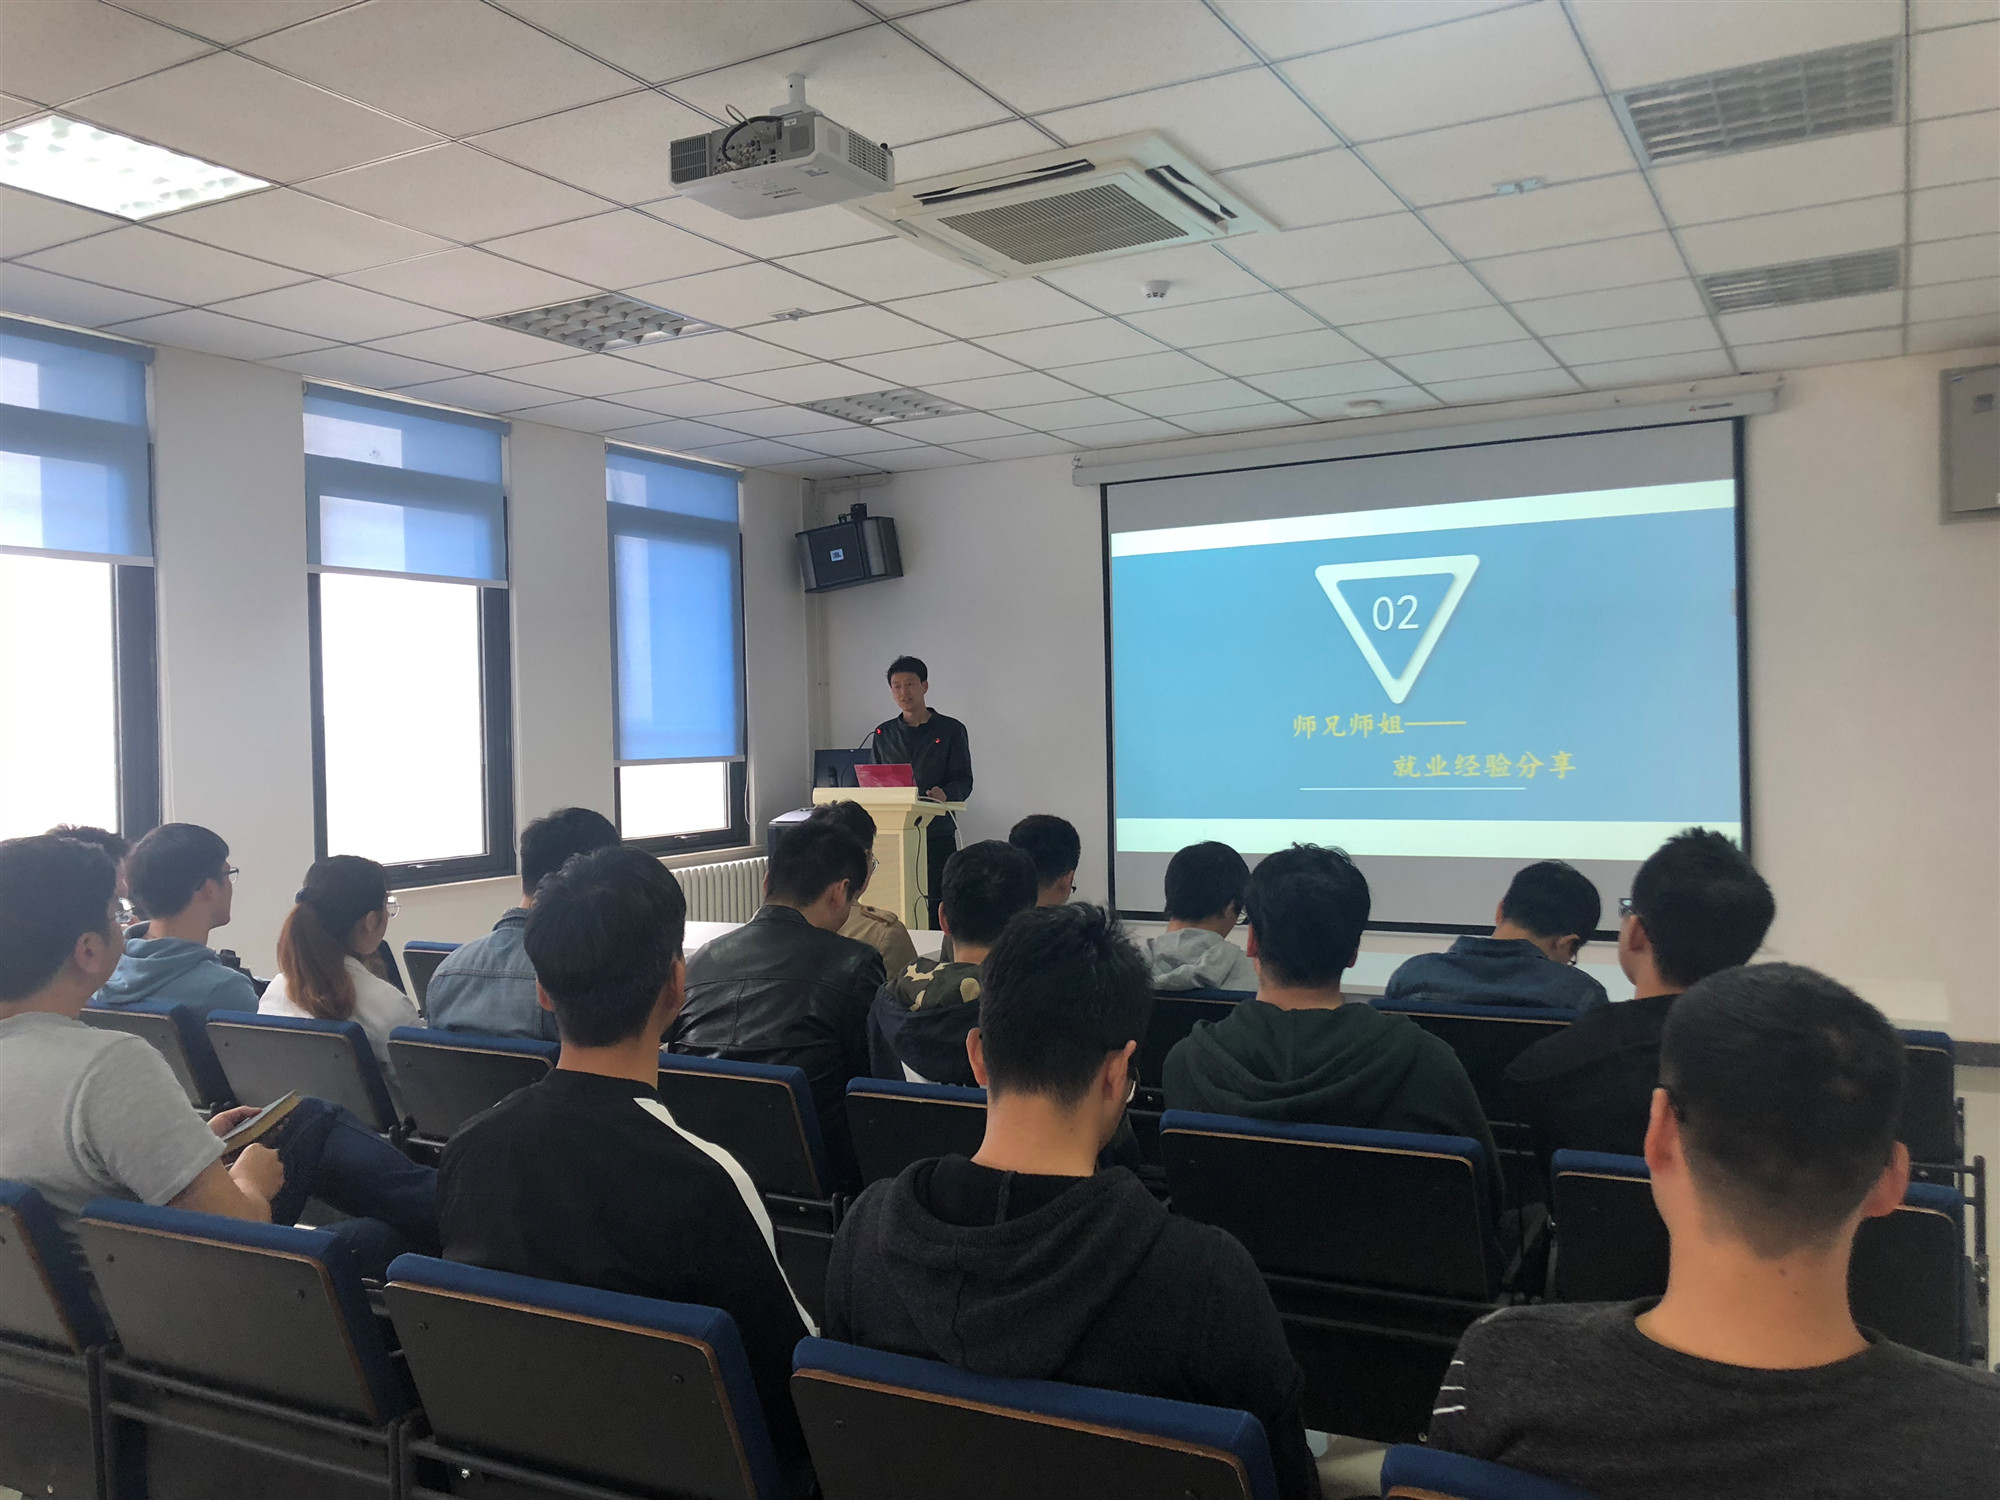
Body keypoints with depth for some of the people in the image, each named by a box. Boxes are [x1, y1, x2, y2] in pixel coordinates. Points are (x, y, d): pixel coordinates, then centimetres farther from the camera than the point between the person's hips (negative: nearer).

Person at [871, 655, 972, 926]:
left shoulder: (950, 730, 5)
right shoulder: (883, 734, 15)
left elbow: (963, 782, -2)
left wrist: (945, 794, -23)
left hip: (938, 832, -2)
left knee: (939, 904, -6)